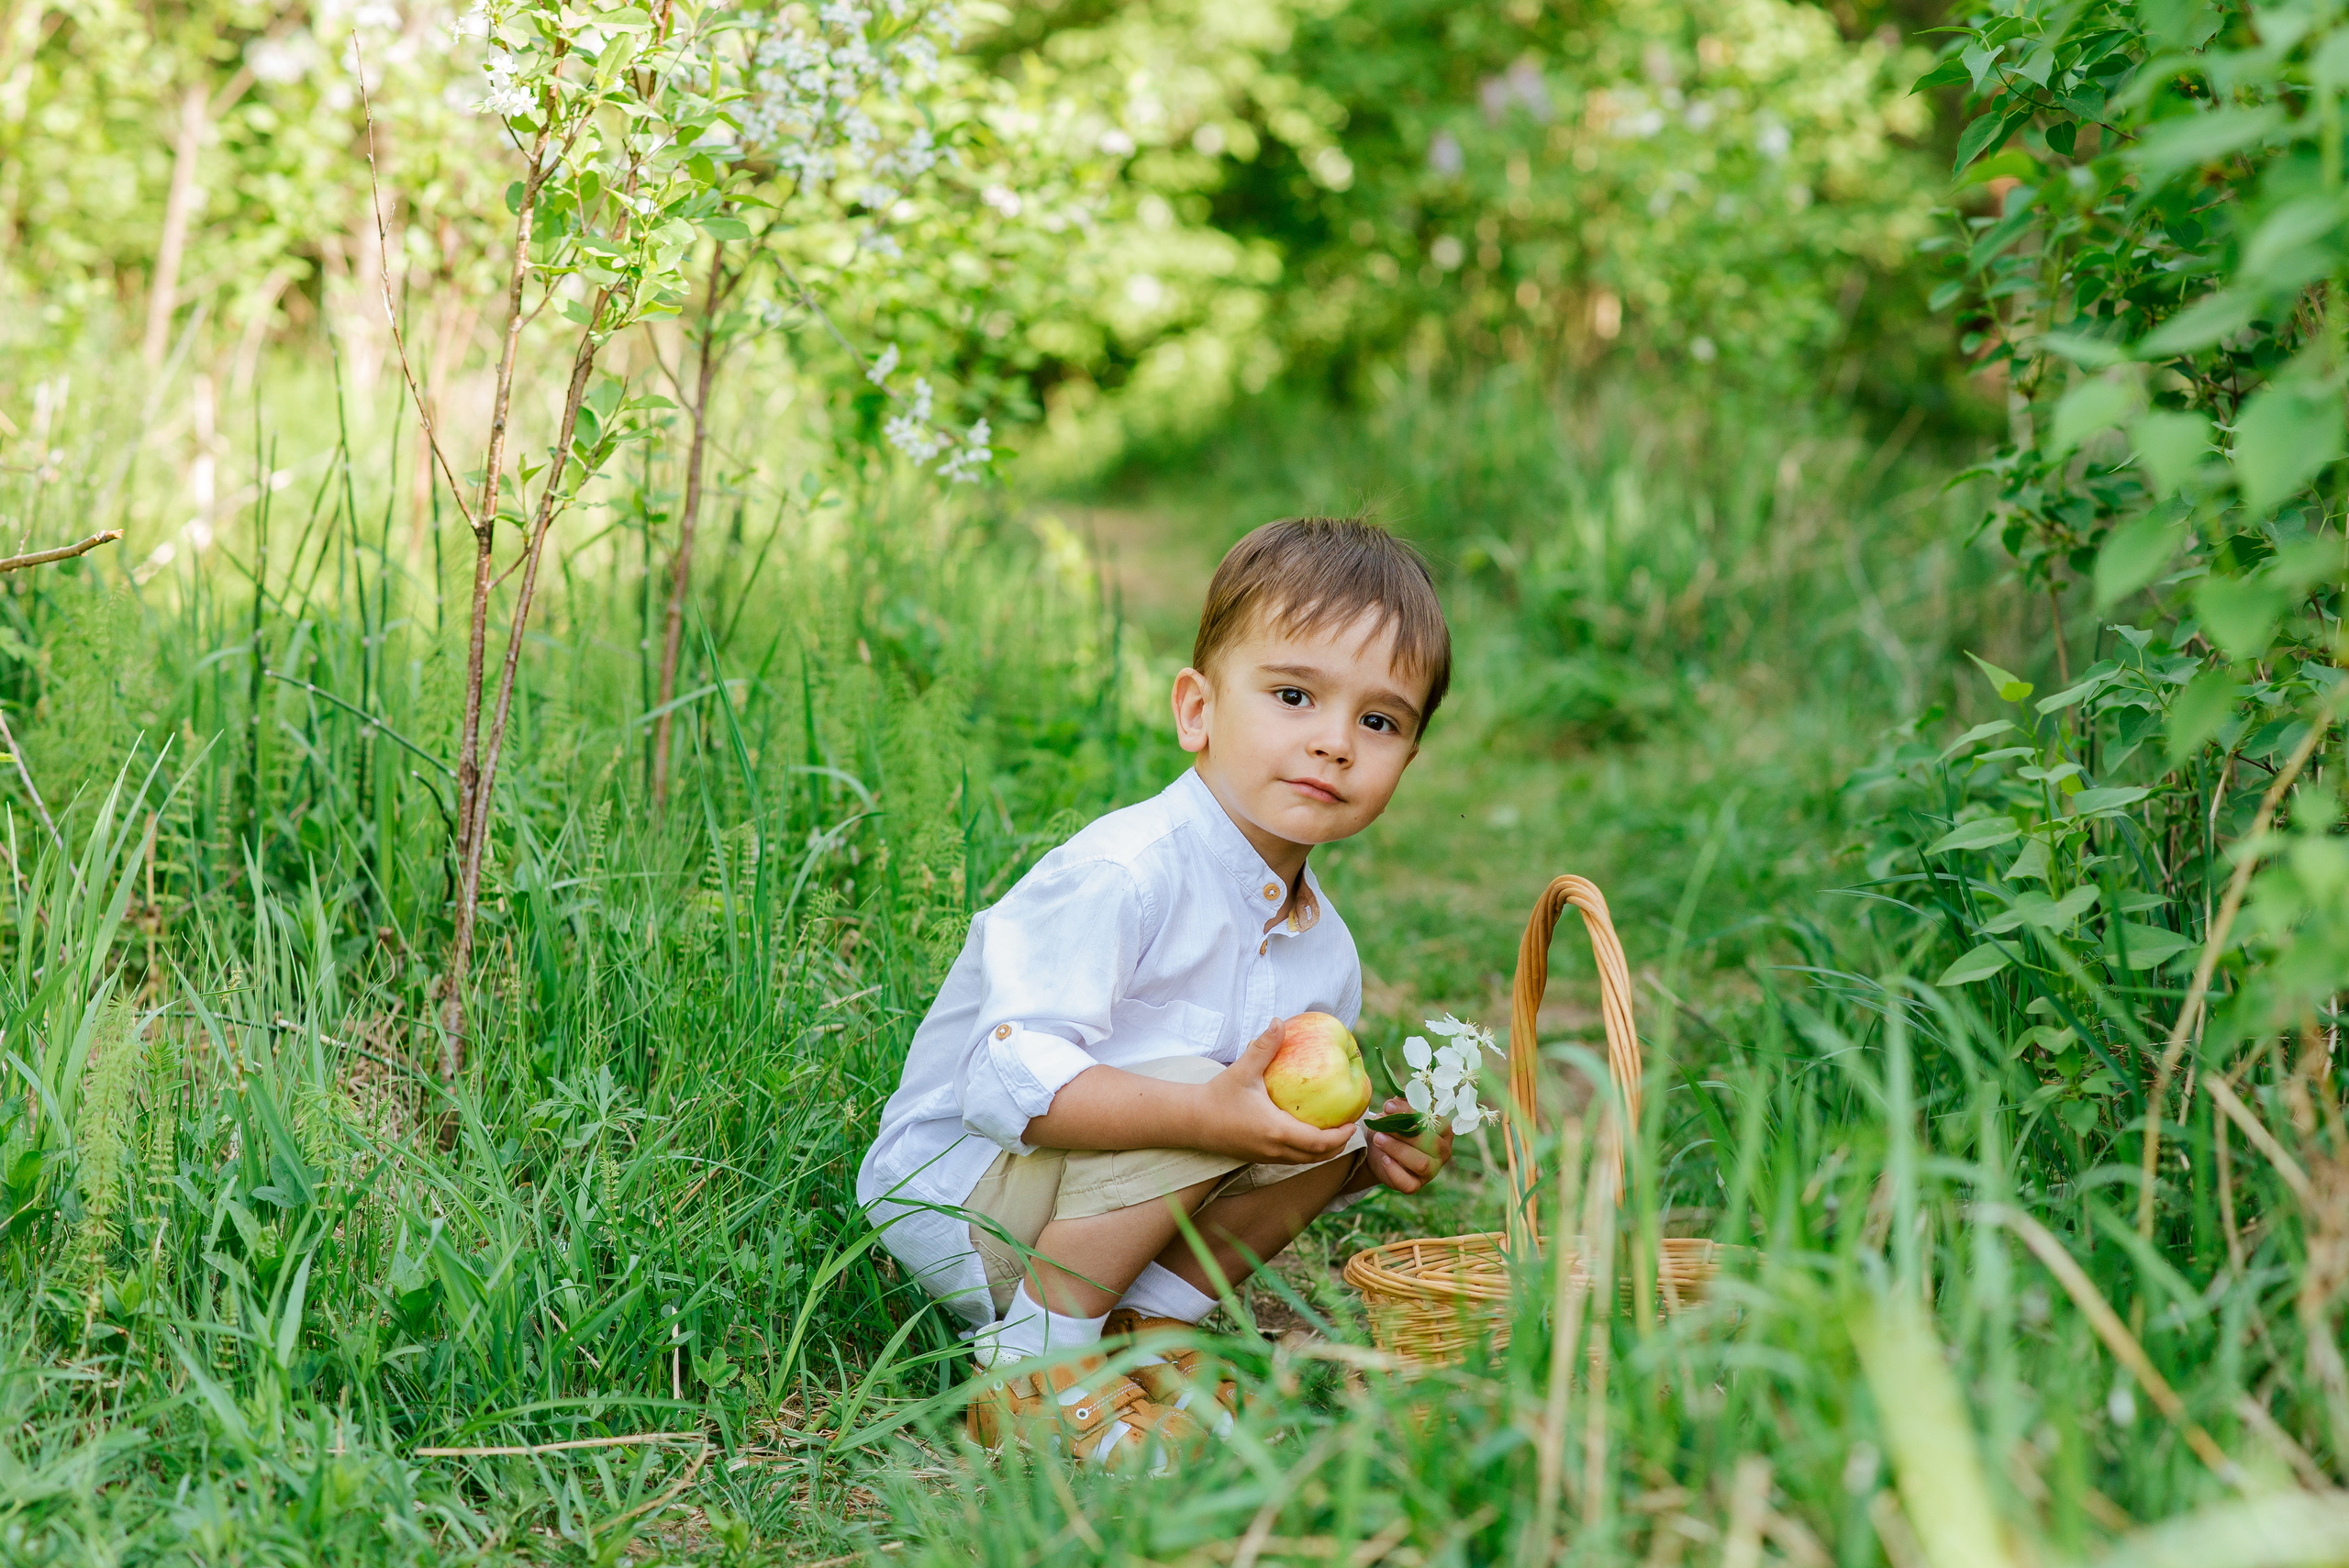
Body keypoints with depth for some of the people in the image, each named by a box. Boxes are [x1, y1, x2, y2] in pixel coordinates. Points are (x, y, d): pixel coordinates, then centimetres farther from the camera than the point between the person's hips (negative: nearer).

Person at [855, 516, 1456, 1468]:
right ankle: (1034, 1369, -17)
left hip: (1085, 1201, 8)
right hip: (951, 1192, -8)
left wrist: (1368, 1153, -10)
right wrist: (1207, 1116, -41)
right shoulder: (1120, 876, -26)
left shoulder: (1323, 949, 2)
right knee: (1183, 1086, -29)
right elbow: (1010, 1078, -33)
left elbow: (1271, 1136, 12)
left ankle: (1147, 1323, 0)